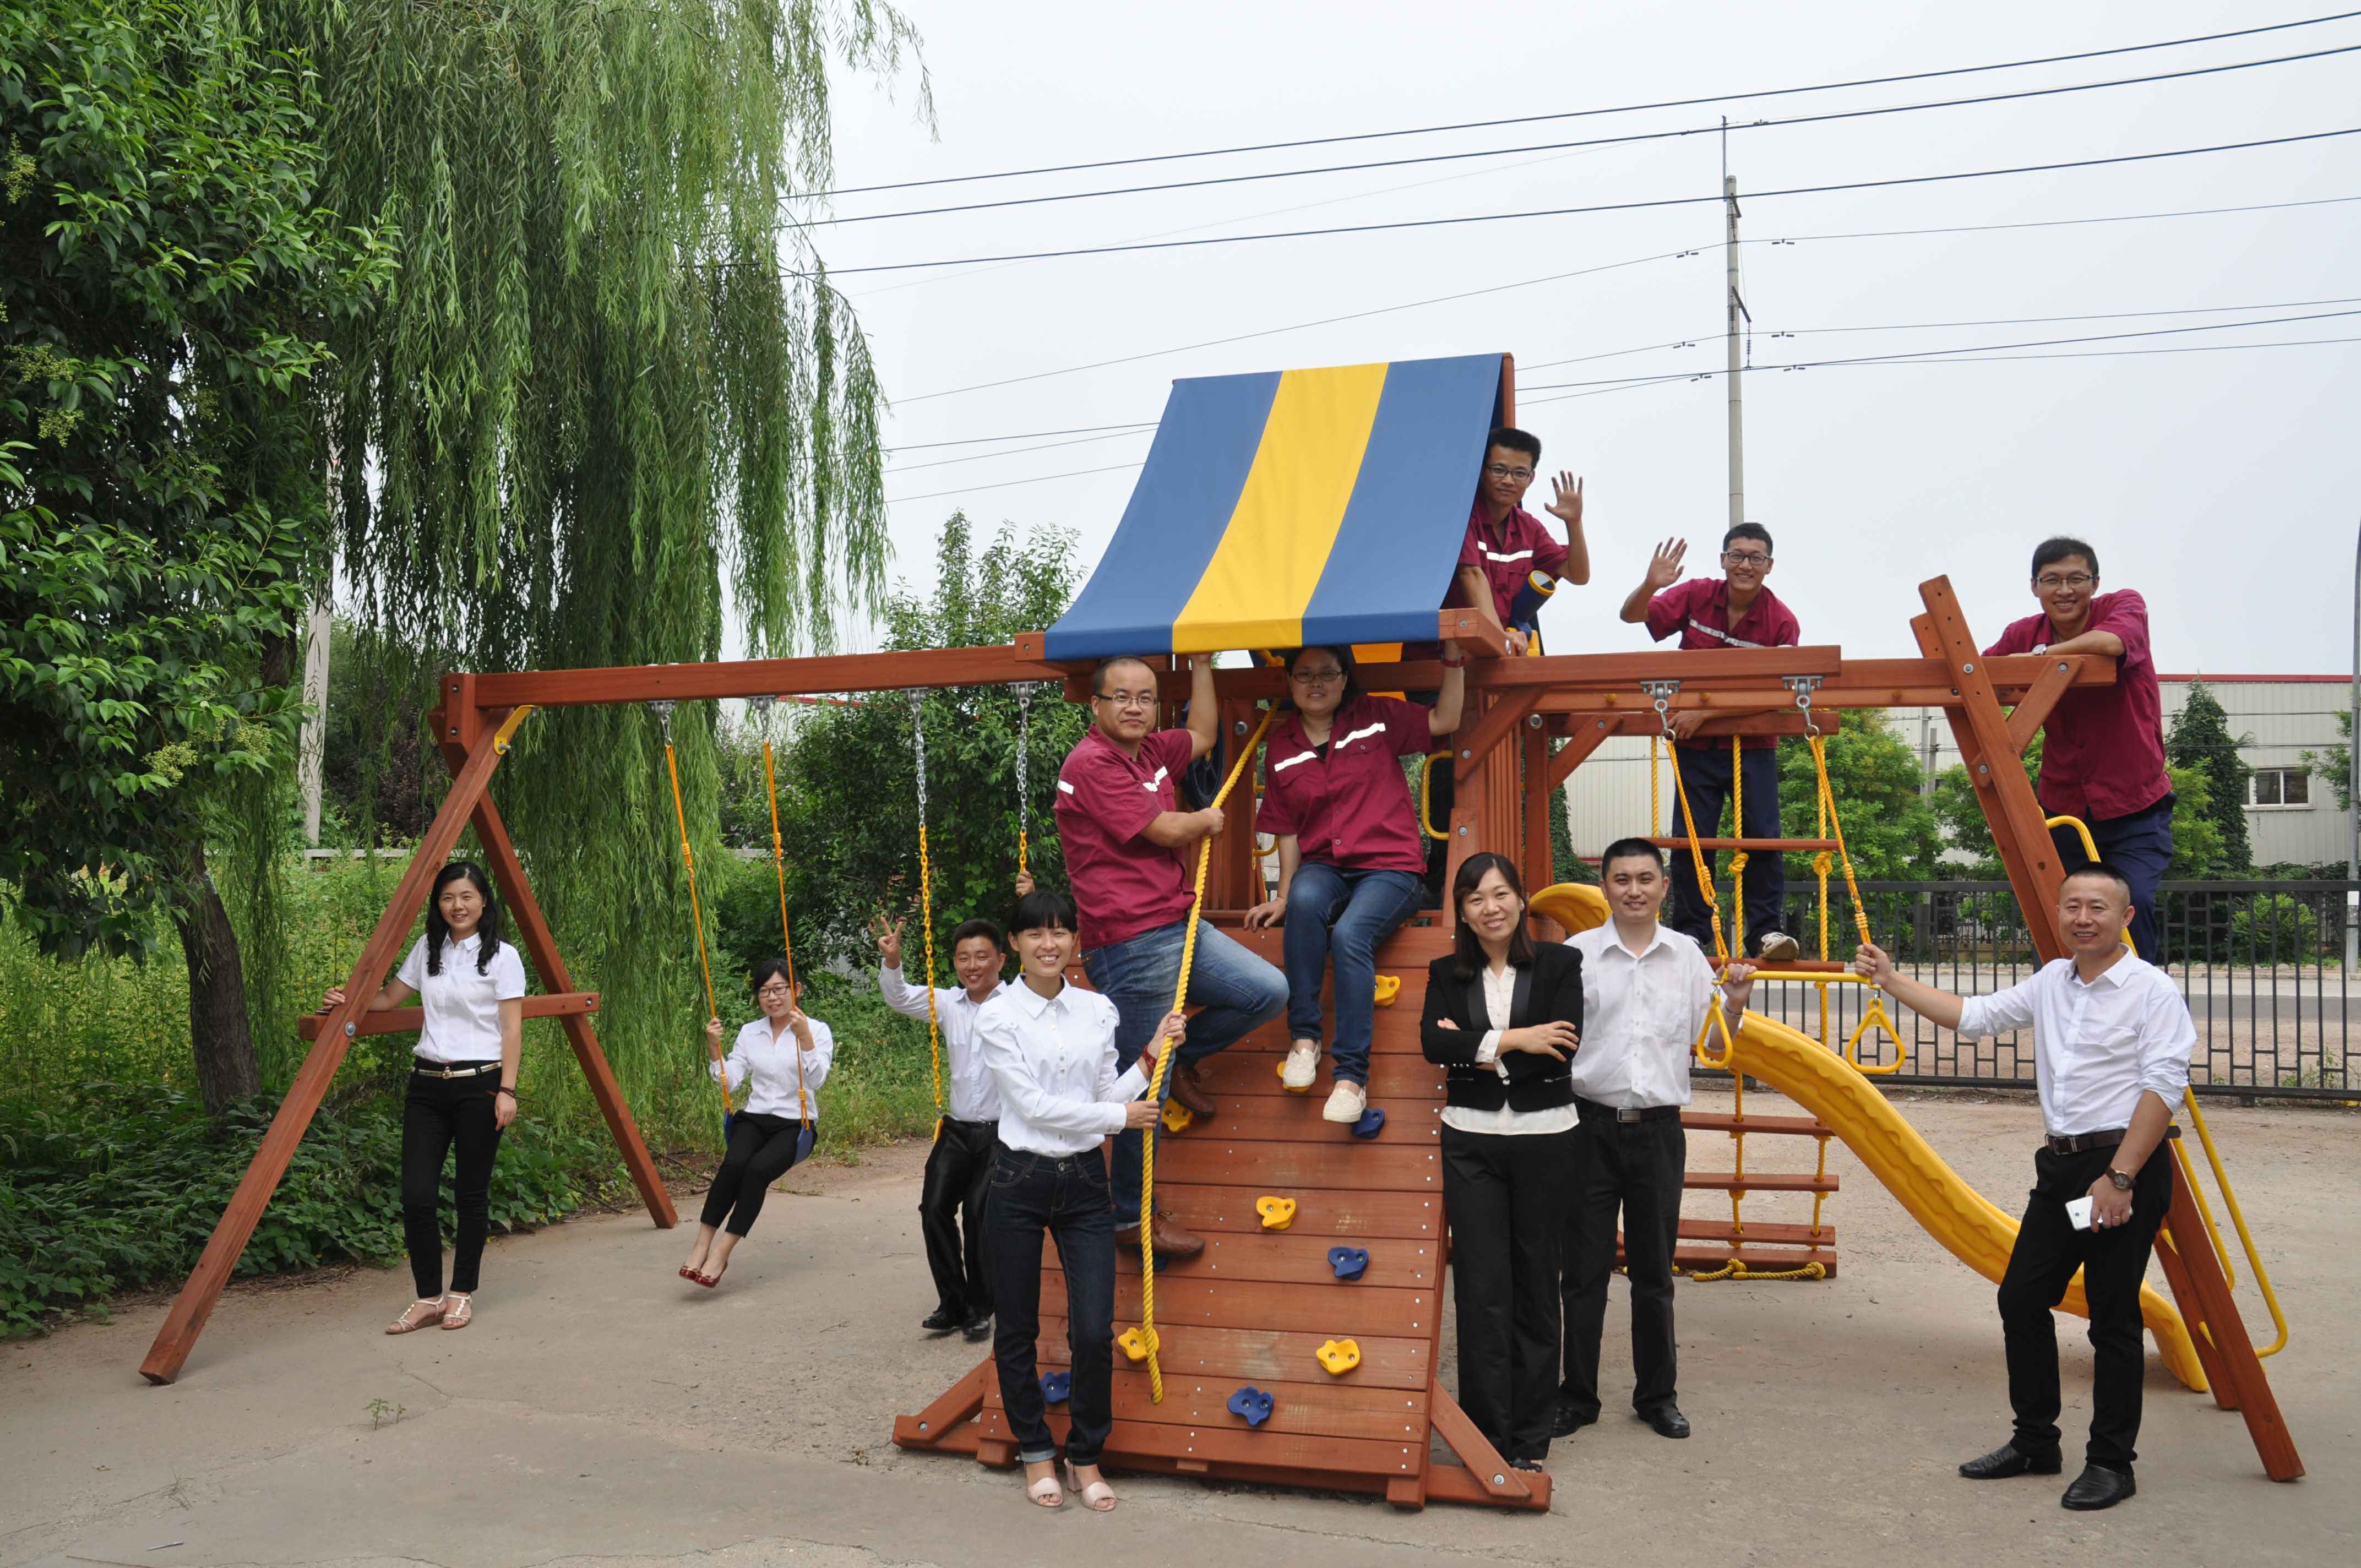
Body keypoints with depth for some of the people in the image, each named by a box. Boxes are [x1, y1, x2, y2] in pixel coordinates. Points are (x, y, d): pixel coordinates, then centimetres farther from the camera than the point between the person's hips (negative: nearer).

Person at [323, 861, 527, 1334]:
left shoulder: (502, 957, -4)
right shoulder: (426, 949, 11)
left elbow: (512, 1030, -6)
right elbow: (389, 999, 20)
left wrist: (506, 1090, -12)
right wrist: (348, 1001, 0)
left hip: (479, 1084, -4)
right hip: (427, 1084, 4)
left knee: (471, 1194, 4)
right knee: (417, 1195, -2)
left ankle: (462, 1293, 19)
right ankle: (428, 1297, 12)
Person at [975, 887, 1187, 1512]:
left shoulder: (1099, 1011, 5)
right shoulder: (998, 1015, -6)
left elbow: (1111, 1096, 5)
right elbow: (1033, 1105, -11)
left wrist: (1152, 1053, -4)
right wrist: (1121, 1117, -8)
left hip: (1085, 1180, 2)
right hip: (1019, 1180, -2)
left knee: (1094, 1332, -2)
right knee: (1017, 1331, 9)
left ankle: (1085, 1456, 19)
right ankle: (1036, 1450, 28)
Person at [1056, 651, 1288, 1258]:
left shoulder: (1149, 751, 14)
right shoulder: (1091, 763, -13)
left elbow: (1203, 734, 31)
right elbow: (1164, 830, -14)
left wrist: (1203, 662, 28)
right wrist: (1208, 819, 7)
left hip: (1178, 926, 9)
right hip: (1130, 943, -9)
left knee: (1267, 991, 4)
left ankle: (1181, 1059, 22)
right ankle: (1131, 1217, 10)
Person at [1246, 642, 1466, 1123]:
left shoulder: (1375, 718, 6)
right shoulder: (1281, 746, 11)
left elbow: (1445, 720, 3)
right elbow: (1287, 831, 10)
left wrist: (1452, 654, -4)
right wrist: (1283, 895, 3)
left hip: (1390, 867, -2)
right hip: (1324, 869, 2)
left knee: (1350, 934, -33)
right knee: (1305, 901, -35)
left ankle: (1352, 1076, -29)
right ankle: (1304, 1038, -25)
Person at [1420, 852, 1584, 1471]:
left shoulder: (1560, 963, -1)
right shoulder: (1447, 974, 5)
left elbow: (1563, 1049, -13)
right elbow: (1433, 1043, -11)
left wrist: (1473, 1047, -11)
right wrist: (1510, 1039, -17)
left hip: (1545, 1138, -1)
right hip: (1471, 1141, 1)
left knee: (1535, 1286, 8)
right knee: (1482, 1288, 0)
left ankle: (1531, 1438, 19)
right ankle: (1490, 1436, 8)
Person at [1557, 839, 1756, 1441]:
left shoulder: (1688, 955, 6)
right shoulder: (1577, 953, -1)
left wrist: (1734, 1005, -6)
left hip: (1659, 1128, 2)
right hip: (1591, 1125, -1)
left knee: (1654, 1271, 12)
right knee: (1585, 1269, 4)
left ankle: (1657, 1395, 26)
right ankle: (1576, 1397, 17)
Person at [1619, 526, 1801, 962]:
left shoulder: (1782, 621, -10)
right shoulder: (1696, 596, -3)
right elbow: (1631, 616, -2)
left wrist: (1706, 711, -22)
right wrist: (1651, 585, -24)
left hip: (1753, 744, -1)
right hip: (1696, 744, 1)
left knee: (1763, 835, -7)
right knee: (1690, 836, 0)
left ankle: (1766, 929, 2)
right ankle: (1691, 929, 9)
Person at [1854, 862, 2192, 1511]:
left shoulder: (2152, 990, -10)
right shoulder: (2051, 982, 12)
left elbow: (2163, 1087, -16)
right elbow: (1974, 1017, 17)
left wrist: (2120, 1178, -20)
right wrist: (1892, 980, 12)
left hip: (2126, 1167, -7)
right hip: (2062, 1165, 7)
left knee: (2113, 1319, 0)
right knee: (2021, 1299, 9)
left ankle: (2111, 1463, 13)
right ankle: (2035, 1441, 23)